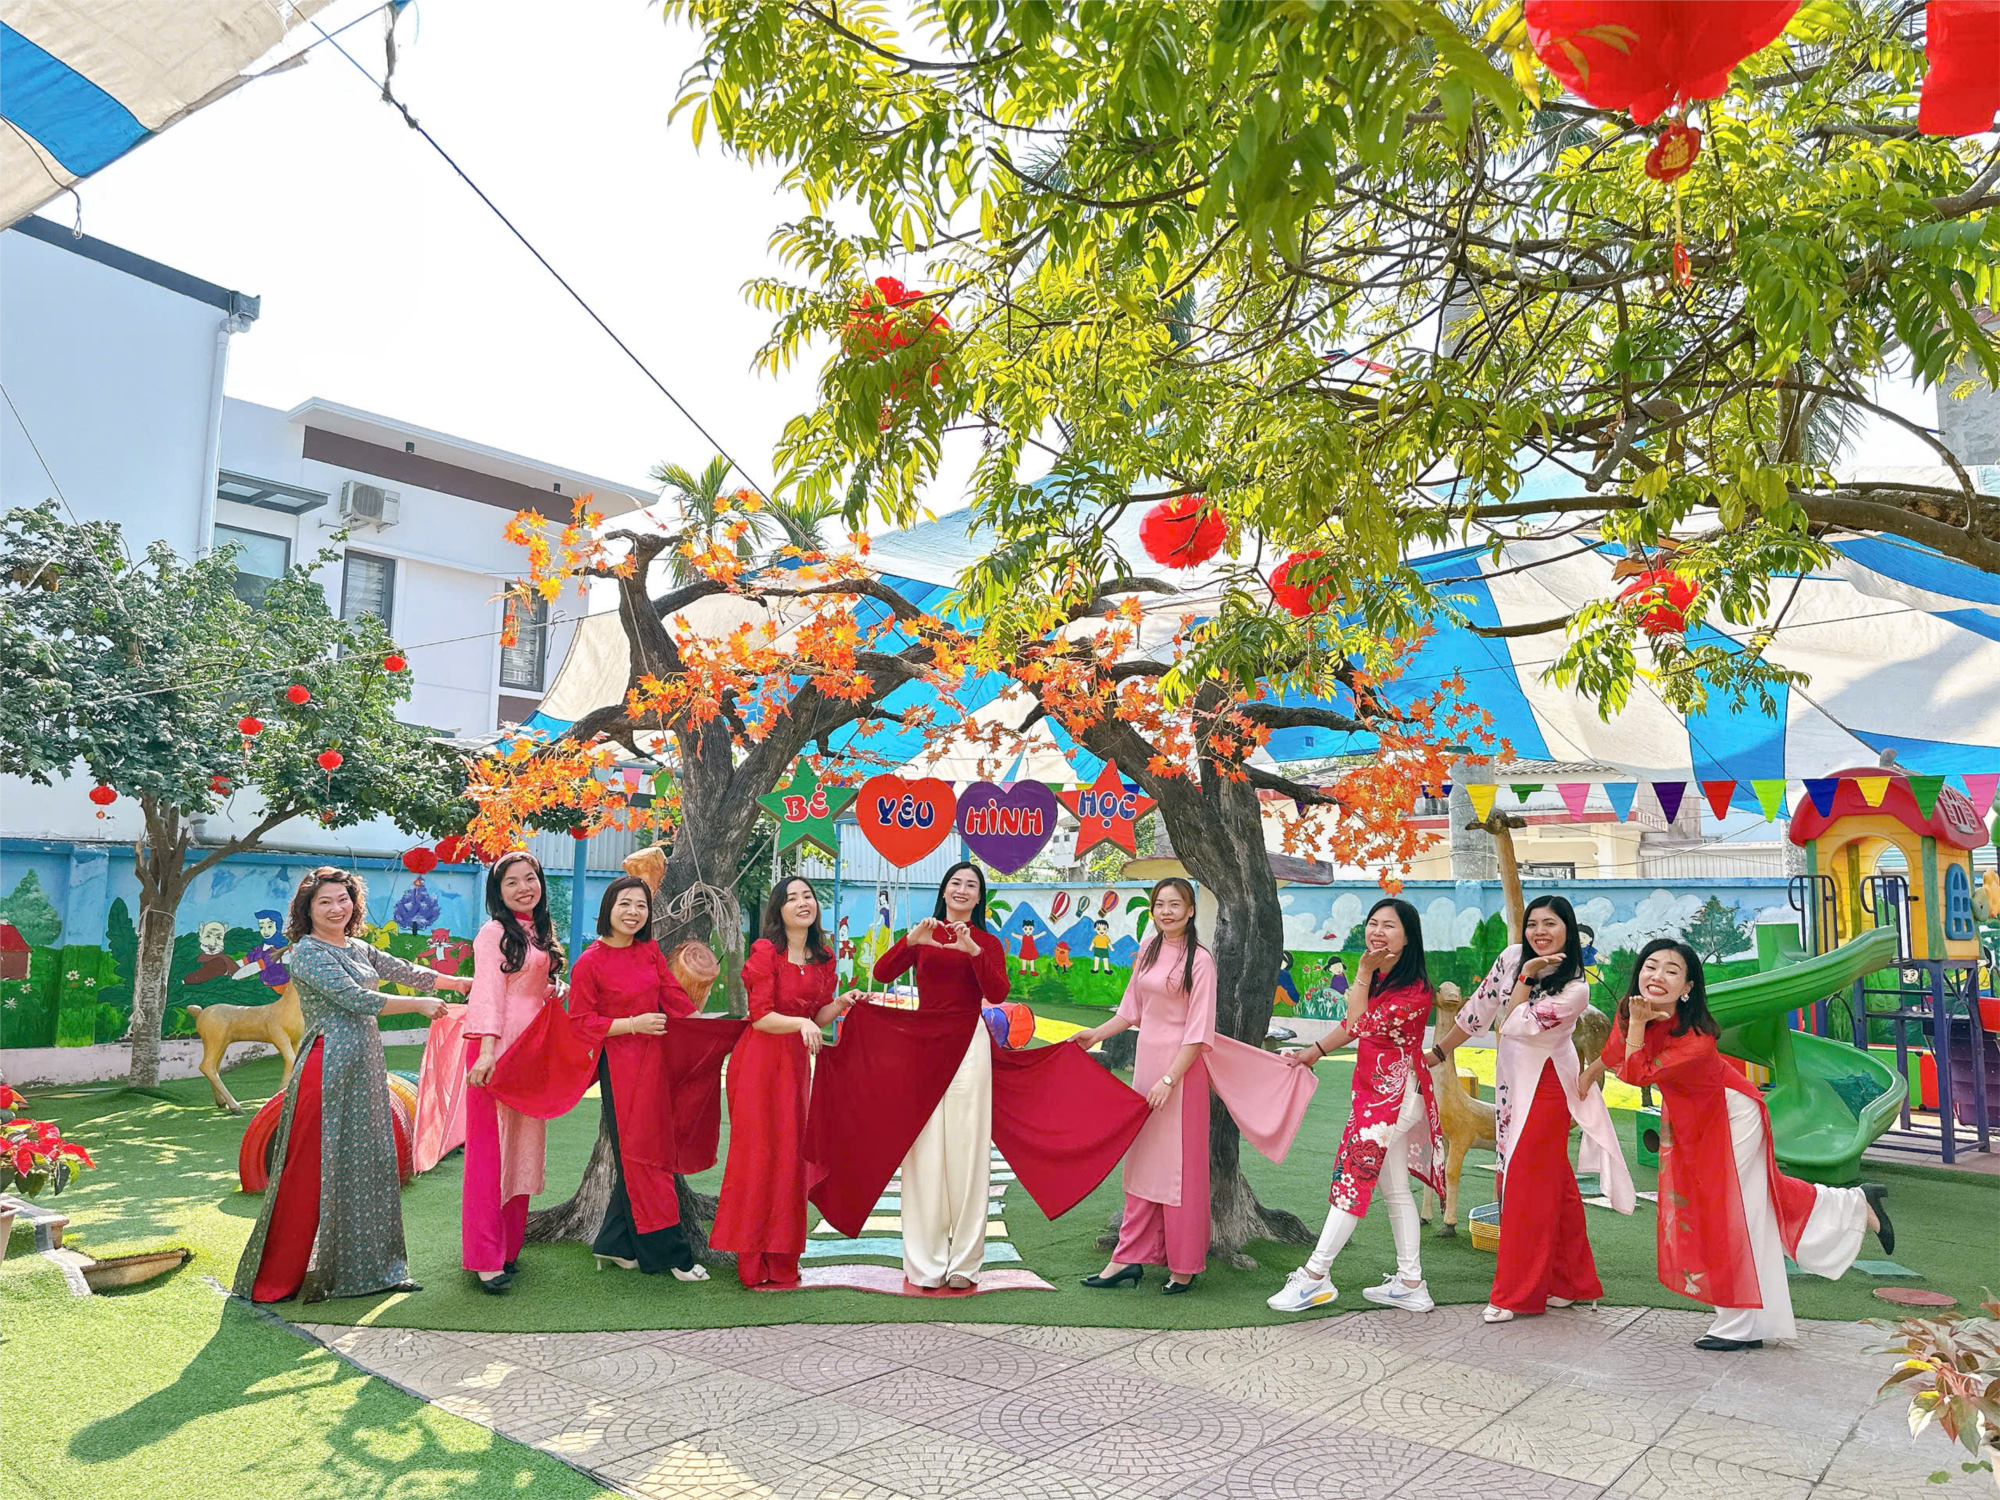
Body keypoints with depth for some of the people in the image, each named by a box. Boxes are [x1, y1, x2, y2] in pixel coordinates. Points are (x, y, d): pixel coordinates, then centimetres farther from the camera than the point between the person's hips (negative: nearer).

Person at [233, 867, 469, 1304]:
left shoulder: (358, 950, 15)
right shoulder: (306, 952, -9)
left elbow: (404, 971, 17)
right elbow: (355, 999, -15)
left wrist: (460, 983, 10)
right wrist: (420, 1005, -9)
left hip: (366, 1067, 8)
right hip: (329, 1068, -8)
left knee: (369, 1164, 10)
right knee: (313, 1171, -3)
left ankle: (364, 1268, 19)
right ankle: (280, 1278, 9)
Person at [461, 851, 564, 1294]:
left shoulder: (540, 933, 17)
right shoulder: (494, 933, -6)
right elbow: (488, 992, -15)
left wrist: (557, 992, 11)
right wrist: (486, 1051, -24)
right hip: (498, 1045, -8)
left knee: (523, 1145, 9)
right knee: (489, 1146, -5)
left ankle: (509, 1247, 18)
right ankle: (486, 1258, -1)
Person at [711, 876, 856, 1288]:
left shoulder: (823, 958, 7)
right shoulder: (765, 950, -10)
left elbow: (817, 1018, 11)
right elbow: (761, 1017, -14)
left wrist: (838, 1004, -8)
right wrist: (800, 1022, -28)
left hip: (797, 1061, 6)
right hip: (759, 1060, -5)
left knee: (790, 1154, 8)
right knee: (758, 1152, -2)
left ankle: (781, 1260, 18)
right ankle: (752, 1261, 8)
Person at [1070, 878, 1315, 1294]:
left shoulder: (1199, 959, -10)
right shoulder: (1148, 952, 9)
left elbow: (1199, 1031, -13)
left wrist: (1169, 1079, -18)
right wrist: (1097, 1034, 11)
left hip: (1182, 1065, -6)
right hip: (1146, 1060, 6)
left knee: (1180, 1163, 1)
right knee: (1141, 1160, 9)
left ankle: (1184, 1267, 13)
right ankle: (1129, 1257, 15)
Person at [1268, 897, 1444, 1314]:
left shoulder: (1414, 990, -20)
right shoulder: (1379, 977, 9)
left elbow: (1360, 1024, -20)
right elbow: (1355, 1023, 19)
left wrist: (1363, 973, -14)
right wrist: (1312, 1053, 21)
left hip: (1393, 1094, -9)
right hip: (1379, 1091, 9)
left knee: (1352, 1179, -5)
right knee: (1394, 1188, 13)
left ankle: (1315, 1276, 1)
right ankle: (1410, 1283, 22)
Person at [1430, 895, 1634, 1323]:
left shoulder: (1575, 989, -16)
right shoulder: (1512, 956, -2)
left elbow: (1517, 1024, -23)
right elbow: (1480, 1007, 5)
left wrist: (1527, 975, -18)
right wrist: (1437, 1052, 7)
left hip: (1545, 1086, -6)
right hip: (1511, 1081, 6)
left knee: (1528, 1183, -3)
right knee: (1553, 1182, 14)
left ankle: (1516, 1293, 7)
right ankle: (1571, 1283, 27)